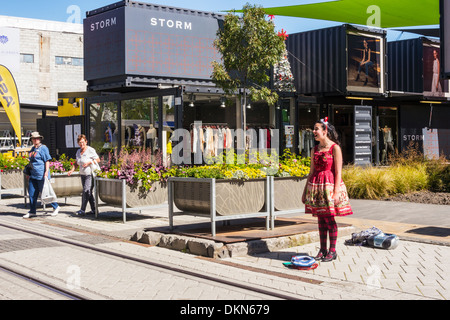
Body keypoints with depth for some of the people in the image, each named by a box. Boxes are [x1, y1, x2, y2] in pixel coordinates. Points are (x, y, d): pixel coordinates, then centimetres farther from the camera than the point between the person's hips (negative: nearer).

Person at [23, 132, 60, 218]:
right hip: (33, 175, 8)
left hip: (41, 175, -8)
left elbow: (47, 160, -13)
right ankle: (32, 212, 14)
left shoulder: (43, 148, -7)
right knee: (32, 193, 7)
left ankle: (56, 207, 12)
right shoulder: (33, 149, 17)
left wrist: (46, 171, -22)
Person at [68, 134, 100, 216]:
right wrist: (72, 170, 5)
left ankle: (82, 210, -15)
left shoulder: (90, 150, -7)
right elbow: (76, 163, 21)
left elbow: (98, 160, -5)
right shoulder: (78, 152, 13)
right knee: (89, 192, 8)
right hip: (83, 174, 7)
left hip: (90, 174, -7)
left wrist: (89, 162, -17)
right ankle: (94, 209, 16)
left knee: (86, 190, -15)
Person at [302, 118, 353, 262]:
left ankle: (332, 251, 8)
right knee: (321, 220, 8)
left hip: (329, 185, -5)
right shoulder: (314, 150, 11)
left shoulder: (335, 148, -6)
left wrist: (336, 192, -15)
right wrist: (305, 191, 13)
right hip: (316, 185, 6)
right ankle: (322, 250, 15)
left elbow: (338, 172, -9)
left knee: (330, 219, -2)